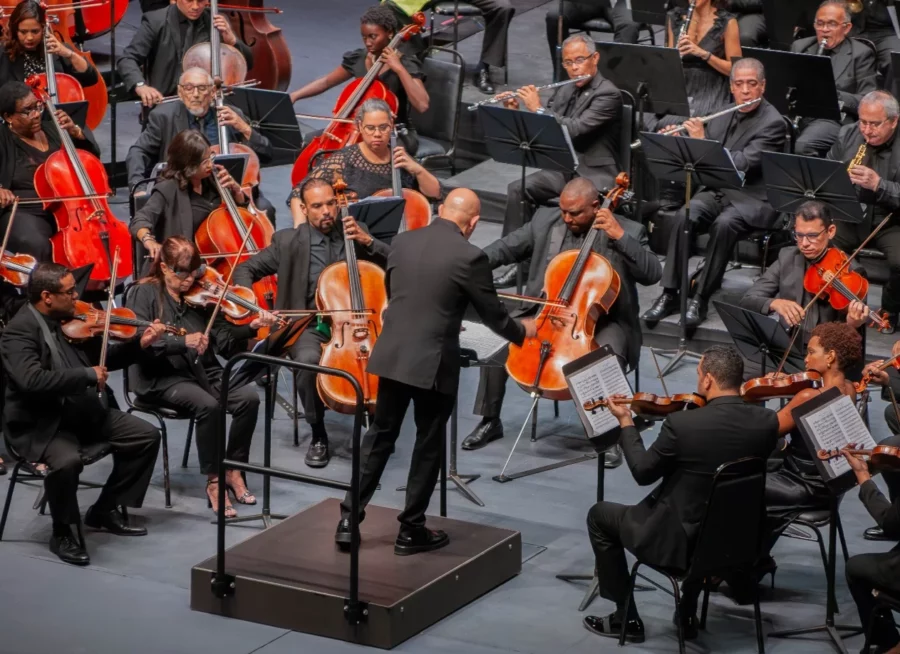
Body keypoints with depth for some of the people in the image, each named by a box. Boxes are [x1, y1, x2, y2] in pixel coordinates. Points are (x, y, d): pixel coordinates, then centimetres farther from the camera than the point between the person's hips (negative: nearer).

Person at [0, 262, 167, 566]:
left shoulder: (70, 321, 4)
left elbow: (104, 358, 19)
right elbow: (31, 380, -36)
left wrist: (140, 344, 3)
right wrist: (88, 375, -30)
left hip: (85, 413, 8)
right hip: (41, 424, -8)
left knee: (147, 435, 2)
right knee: (67, 460, -37)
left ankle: (104, 510, 14)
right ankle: (62, 533, -10)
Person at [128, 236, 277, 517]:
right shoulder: (144, 294, -4)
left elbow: (223, 340, 2)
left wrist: (251, 327, -16)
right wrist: (183, 342, -28)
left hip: (202, 370, 5)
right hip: (162, 376, -5)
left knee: (248, 398, -20)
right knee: (208, 406, -32)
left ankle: (233, 470, -4)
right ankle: (214, 481, -17)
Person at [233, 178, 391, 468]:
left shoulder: (355, 232, 7)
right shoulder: (289, 241, 2)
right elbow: (246, 270, 6)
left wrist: (368, 242, -12)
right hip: (309, 327, -1)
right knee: (308, 361, -35)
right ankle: (318, 435, -11)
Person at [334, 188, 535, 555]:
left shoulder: (401, 242, 4)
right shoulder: (470, 257, -12)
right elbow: (492, 314, -4)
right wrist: (521, 332, 17)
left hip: (392, 356, 5)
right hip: (433, 363, -5)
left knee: (380, 435, 15)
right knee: (428, 446, 9)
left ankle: (349, 518, 14)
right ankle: (411, 531, 15)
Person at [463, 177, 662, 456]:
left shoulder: (628, 231, -10)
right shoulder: (545, 221, 1)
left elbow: (653, 274, -21)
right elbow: (506, 248, 7)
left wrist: (620, 237, -29)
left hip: (600, 320, -3)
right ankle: (490, 421, 2)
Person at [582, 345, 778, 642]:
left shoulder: (682, 423, -24)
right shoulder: (767, 421, -11)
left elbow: (643, 473, -10)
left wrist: (626, 423, 3)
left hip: (680, 541, -5)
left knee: (599, 515, 20)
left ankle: (626, 617, 24)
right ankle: (688, 612, 38)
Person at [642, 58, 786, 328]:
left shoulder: (773, 123, -8)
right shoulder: (722, 116, 14)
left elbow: (742, 164, -21)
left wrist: (703, 141, -21)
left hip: (752, 199, -5)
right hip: (717, 191, 5)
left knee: (724, 224, -35)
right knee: (683, 216, -25)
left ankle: (701, 297, -26)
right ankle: (669, 294, -22)